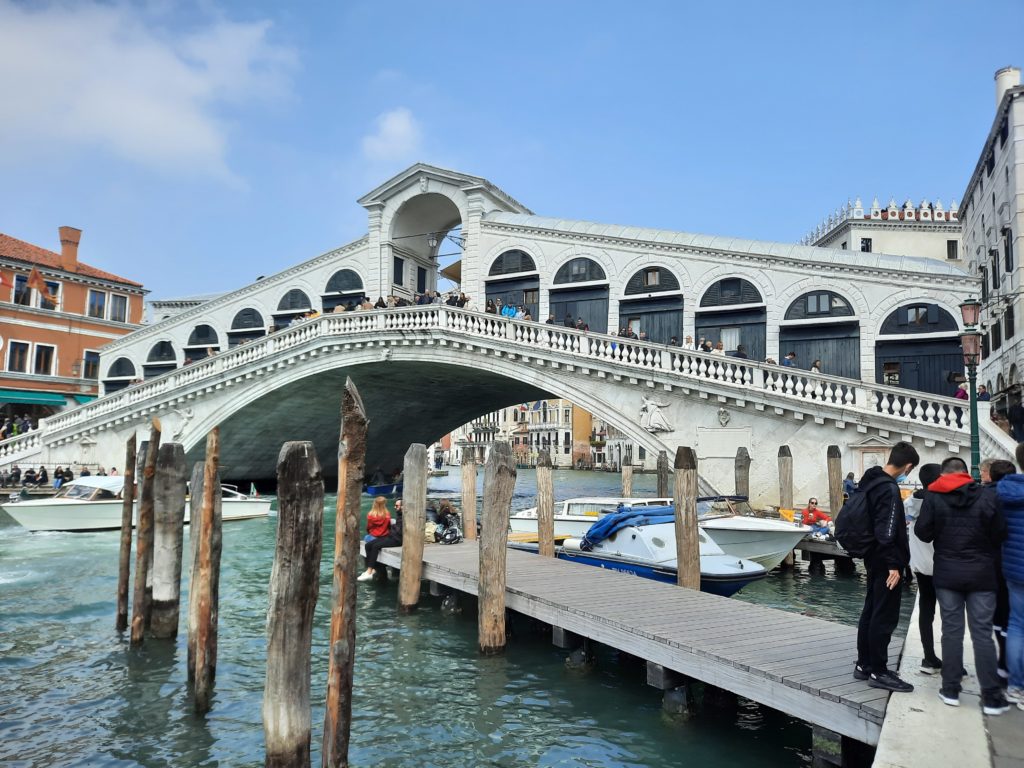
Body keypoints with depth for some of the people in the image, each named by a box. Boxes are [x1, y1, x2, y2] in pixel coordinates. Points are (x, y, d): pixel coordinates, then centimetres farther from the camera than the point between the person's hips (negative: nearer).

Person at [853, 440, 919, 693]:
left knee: (871, 612, 16)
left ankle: (864, 665, 24)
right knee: (885, 616, -1)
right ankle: (878, 672, 6)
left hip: (873, 559, 10)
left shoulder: (870, 481, 8)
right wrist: (894, 564, -21)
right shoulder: (890, 489, -20)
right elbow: (886, 532, -24)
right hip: (886, 562, -10)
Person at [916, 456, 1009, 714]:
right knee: (982, 633, 4)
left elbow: (922, 532, -6)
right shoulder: (988, 496, -6)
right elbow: (1000, 535, -1)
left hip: (947, 574, 0)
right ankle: (992, 697, 7)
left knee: (951, 630, 8)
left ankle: (951, 690, 12)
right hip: (981, 574, 0)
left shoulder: (933, 496, -6)